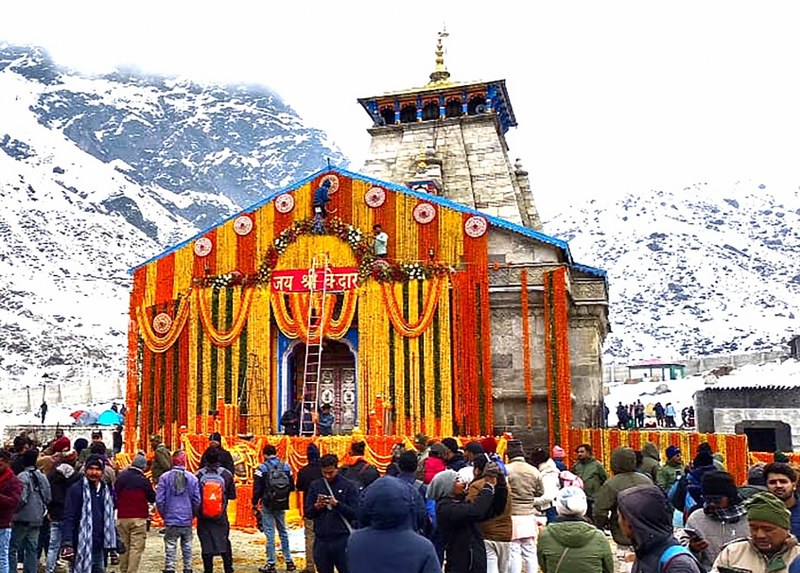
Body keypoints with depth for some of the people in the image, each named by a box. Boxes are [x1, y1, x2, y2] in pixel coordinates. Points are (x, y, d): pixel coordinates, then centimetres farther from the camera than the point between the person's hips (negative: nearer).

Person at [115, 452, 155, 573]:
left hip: (122, 517, 5)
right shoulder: (143, 480, -10)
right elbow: (152, 498, 1)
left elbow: (115, 494, 13)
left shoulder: (121, 477, 2)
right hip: (138, 518, -5)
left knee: (124, 546, 15)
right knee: (136, 547, -3)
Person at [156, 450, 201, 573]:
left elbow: (159, 499, -6)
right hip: (187, 521, 2)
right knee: (187, 546, 12)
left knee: (170, 546, 3)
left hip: (170, 519, -1)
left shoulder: (165, 477, -7)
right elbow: (197, 500, 0)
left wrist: (163, 514, 9)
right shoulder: (192, 478, -3)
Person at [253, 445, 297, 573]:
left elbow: (257, 488, -12)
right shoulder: (285, 466, 2)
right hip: (282, 505, 4)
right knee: (283, 531, 15)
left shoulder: (263, 468, -11)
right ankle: (289, 561, 18)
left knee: (270, 532, 1)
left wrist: (255, 503, -1)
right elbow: (292, 487, 5)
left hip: (268, 505, -4)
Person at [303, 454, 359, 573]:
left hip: (342, 540, -3)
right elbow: (307, 513, 9)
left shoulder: (349, 486, -1)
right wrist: (316, 507, -12)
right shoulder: (315, 486, 8)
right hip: (321, 540, 3)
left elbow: (355, 513, -6)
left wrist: (337, 504, -19)